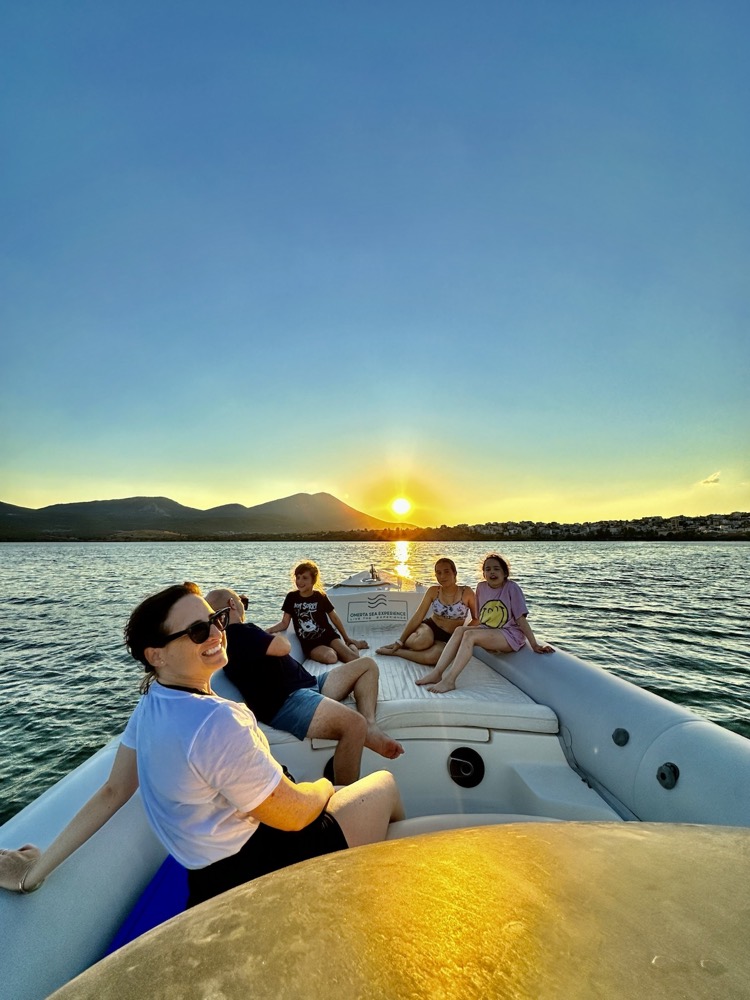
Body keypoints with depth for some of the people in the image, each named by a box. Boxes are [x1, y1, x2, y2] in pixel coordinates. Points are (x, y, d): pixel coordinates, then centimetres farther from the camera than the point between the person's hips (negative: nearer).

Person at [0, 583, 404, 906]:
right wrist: (324, 787, -4)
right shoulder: (216, 721, -34)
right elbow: (293, 815, -24)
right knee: (383, 785, 8)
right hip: (258, 873, -8)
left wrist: (35, 871, 9)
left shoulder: (150, 704, -5)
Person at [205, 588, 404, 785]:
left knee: (367, 665, 9)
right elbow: (283, 647, -17)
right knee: (355, 723, -35)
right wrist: (281, 638, 1)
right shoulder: (236, 632, -13)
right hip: (285, 703, -11)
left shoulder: (236, 634, 20)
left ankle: (370, 728, -12)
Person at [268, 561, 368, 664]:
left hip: (328, 635, 0)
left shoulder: (321, 596, -1)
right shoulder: (291, 597, 0)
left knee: (353, 658, -21)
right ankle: (335, 650, 4)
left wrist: (347, 638, 16)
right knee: (330, 657, -32)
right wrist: (267, 631, -17)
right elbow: (284, 623, 2)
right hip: (310, 643, 0)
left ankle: (355, 644, 15)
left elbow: (335, 618, 9)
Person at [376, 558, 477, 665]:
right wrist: (400, 640, -7)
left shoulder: (467, 592, -8)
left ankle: (396, 652, -15)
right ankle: (406, 643, -5)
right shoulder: (433, 591, -3)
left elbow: (476, 619, 3)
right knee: (422, 641, -39)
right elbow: (417, 617, -4)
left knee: (432, 657, -36)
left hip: (450, 638, 0)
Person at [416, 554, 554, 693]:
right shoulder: (481, 587, 3)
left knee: (470, 635, -27)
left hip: (511, 635, -6)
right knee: (459, 630, -17)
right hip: (488, 632, 6)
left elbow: (521, 619, -11)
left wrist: (535, 645, -13)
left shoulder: (511, 587, -12)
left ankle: (449, 680, -28)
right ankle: (437, 673, -20)